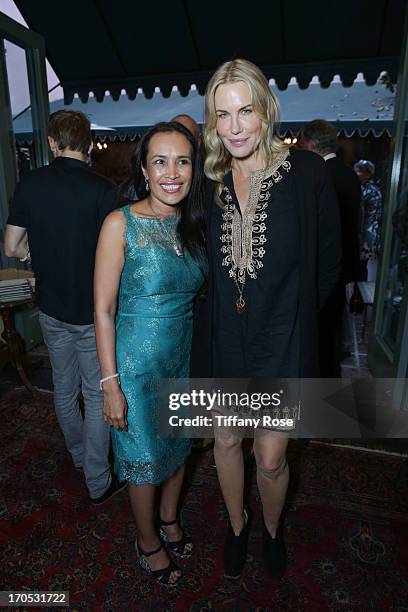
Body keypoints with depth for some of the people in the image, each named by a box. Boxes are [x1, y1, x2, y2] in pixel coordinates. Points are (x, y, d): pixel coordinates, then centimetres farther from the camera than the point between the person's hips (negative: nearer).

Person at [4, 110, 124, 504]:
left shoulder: (29, 184, -3)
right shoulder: (102, 189, -15)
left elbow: (12, 248, 2)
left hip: (51, 308, 5)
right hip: (90, 311, -4)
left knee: (63, 387, 21)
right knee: (97, 395, 8)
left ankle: (78, 455, 44)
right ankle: (99, 483, 21)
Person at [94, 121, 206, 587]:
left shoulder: (194, 225, 0)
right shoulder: (121, 224, -16)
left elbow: (195, 295, 8)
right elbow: (103, 309, -14)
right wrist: (110, 383, -15)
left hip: (186, 354, 5)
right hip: (138, 361, -5)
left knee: (178, 444, 23)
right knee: (144, 456, 14)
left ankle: (169, 518, 52)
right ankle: (147, 542, 43)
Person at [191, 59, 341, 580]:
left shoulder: (306, 173, -9)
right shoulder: (210, 181, 1)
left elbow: (328, 259, -2)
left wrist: (293, 310, 2)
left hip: (281, 339, -3)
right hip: (222, 336, 3)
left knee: (270, 457, 9)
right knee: (226, 441, 18)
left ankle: (272, 529, 45)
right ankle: (237, 525, 49)